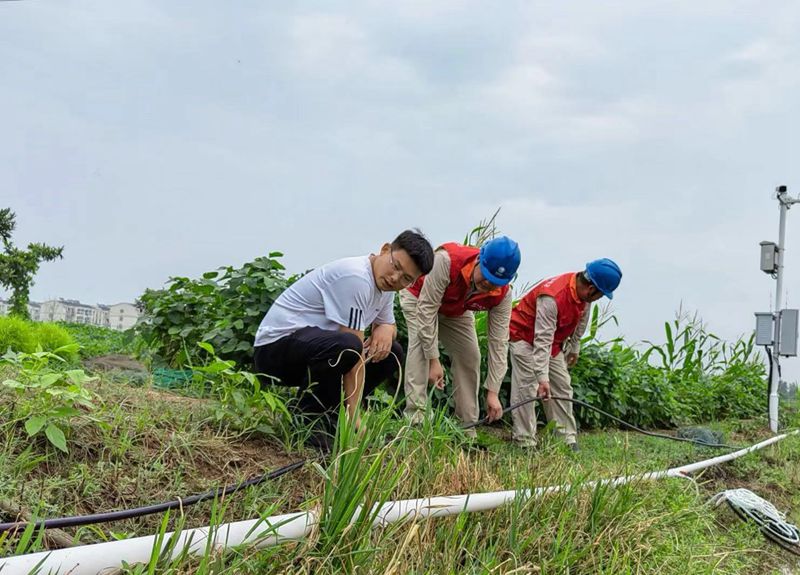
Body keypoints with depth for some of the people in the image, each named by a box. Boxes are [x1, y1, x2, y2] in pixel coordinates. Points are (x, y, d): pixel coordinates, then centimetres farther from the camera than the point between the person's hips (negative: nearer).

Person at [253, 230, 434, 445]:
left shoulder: (384, 283, 6)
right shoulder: (355, 278, -24)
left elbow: (388, 323, 23)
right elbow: (355, 352, -25)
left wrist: (386, 329, -4)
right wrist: (354, 419, -24)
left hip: (315, 344, 10)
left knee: (392, 352, 4)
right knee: (346, 346, -37)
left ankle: (326, 413, 5)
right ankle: (306, 418, -13)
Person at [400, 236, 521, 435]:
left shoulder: (502, 294, -28)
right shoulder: (446, 260, -44)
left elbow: (499, 342, -22)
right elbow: (427, 309, -38)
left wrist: (493, 392, -23)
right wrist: (433, 360, -38)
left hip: (457, 312, 5)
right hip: (419, 298, -4)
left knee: (470, 358, -1)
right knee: (421, 342, -30)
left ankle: (467, 428, 9)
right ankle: (415, 415, -30)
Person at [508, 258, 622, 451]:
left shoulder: (584, 292, -13)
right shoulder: (551, 297, -38)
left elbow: (581, 322, 8)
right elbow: (542, 341, -38)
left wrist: (574, 347, 18)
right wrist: (543, 377, -39)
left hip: (554, 341, 8)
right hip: (525, 336, -8)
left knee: (562, 387, 6)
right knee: (526, 388, -13)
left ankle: (568, 440, 11)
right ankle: (525, 441, -8)